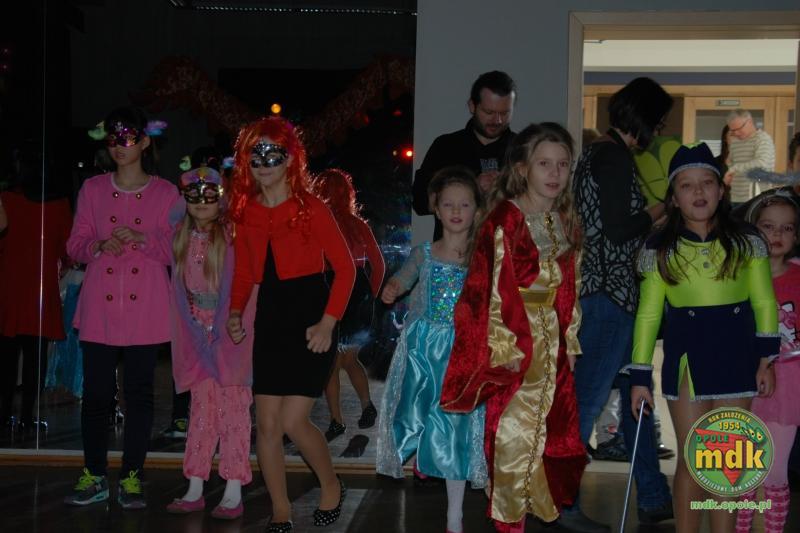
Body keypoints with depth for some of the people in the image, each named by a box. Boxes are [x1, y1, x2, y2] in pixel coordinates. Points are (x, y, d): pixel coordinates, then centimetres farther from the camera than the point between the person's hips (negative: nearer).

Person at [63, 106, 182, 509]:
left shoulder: (165, 193, 5)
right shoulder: (92, 189, 10)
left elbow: (176, 250, 1)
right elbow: (75, 245, 9)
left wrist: (141, 238, -16)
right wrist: (101, 245, -12)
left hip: (145, 309, -1)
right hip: (99, 308, 1)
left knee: (139, 392, 1)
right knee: (96, 392, 1)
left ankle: (131, 478, 11)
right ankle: (94, 477, 13)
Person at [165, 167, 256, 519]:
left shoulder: (233, 236, -9)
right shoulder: (181, 240, 7)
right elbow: (179, 291, 12)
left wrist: (239, 325, -15)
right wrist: (186, 337, 7)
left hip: (229, 337, -5)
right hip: (196, 340, 5)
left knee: (232, 410, -2)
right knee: (202, 411, 9)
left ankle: (233, 493, 2)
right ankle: (195, 489, 15)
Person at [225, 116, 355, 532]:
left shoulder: (310, 208, -8)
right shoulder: (246, 212, 7)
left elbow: (344, 267, -7)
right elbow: (244, 272, 14)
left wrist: (328, 323, -15)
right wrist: (235, 311, -3)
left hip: (309, 319, -5)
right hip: (270, 319, 5)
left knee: (293, 421, -9)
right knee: (267, 423, 2)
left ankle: (331, 486, 19)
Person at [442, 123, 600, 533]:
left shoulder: (565, 222, 9)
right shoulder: (504, 220, -13)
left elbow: (569, 288, 15)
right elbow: (493, 288, -15)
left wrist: (570, 340, 12)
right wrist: (504, 347, -16)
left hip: (553, 341, 7)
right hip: (514, 340, -7)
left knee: (552, 427, 12)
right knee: (513, 431, -1)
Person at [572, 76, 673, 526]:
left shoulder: (597, 153, 15)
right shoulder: (615, 157, -14)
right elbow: (617, 229, -20)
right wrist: (659, 210, -5)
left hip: (607, 289, 11)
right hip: (609, 290, -11)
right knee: (588, 399, -4)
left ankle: (654, 498, 24)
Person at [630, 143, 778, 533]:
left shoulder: (746, 241, 1)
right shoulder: (659, 250, -1)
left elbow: (764, 302, 4)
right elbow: (648, 314, 0)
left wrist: (766, 358, -2)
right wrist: (640, 376, -2)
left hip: (735, 353, 1)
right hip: (686, 357, 0)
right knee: (692, 462, 3)